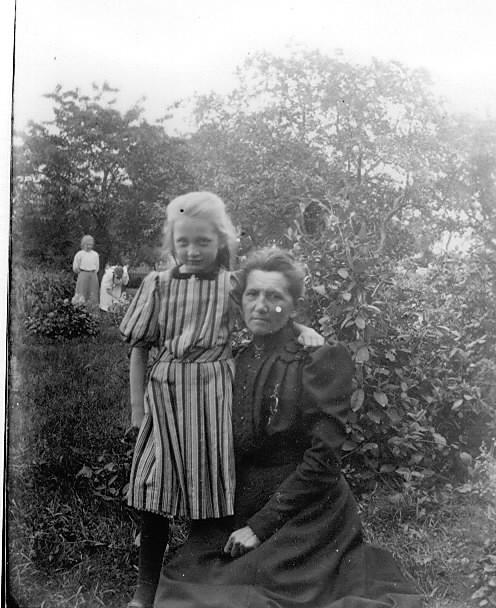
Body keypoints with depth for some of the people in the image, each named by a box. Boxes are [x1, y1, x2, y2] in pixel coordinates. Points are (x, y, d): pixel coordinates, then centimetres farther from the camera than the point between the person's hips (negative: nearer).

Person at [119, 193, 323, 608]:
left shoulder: (233, 286, -1)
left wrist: (304, 329, -16)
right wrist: (137, 406, 3)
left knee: (212, 488, 8)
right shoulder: (158, 285, 2)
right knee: (154, 493, 7)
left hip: (213, 396, -1)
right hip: (164, 396, 1)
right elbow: (139, 349, 5)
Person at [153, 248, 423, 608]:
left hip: (305, 520, -5)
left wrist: (261, 525, -14)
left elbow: (323, 457, -14)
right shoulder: (239, 360, 8)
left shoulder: (322, 357, -9)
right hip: (237, 517, 5)